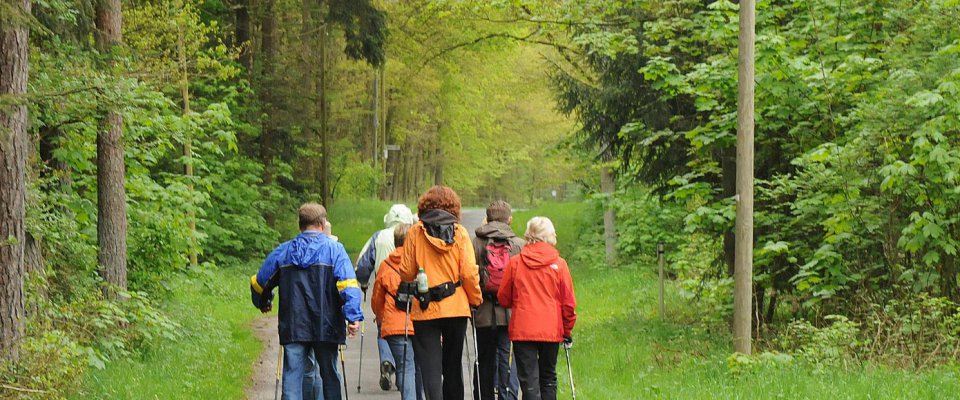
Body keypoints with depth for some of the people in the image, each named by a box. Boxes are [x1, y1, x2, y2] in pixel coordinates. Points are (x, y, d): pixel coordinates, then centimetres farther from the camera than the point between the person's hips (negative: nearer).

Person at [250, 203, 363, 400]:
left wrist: (263, 303, 34)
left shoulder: (283, 251, 7)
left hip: (293, 327, 2)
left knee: (292, 376, 1)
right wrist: (354, 316, -19)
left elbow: (258, 282, 14)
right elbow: (348, 285, -15)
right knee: (329, 377, 11)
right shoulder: (334, 249, -2)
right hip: (326, 327, -1)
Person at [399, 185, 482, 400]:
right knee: (453, 366, 15)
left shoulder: (415, 232, -2)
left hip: (425, 309, -1)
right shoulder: (460, 232, -2)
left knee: (430, 368, -3)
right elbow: (469, 272, -6)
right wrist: (475, 299, 8)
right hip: (456, 308, 1)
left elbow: (406, 272, 0)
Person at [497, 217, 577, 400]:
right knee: (548, 378, 16)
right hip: (551, 330, 1)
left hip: (522, 330, -1)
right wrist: (567, 330, 15)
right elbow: (569, 302, 2)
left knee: (529, 381, -3)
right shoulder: (559, 264, -2)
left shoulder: (515, 263, -2)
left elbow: (503, 298, 8)